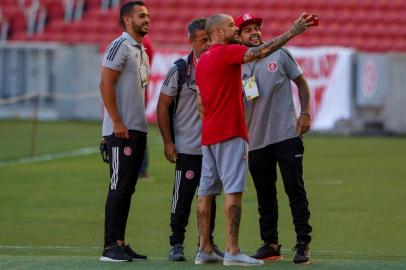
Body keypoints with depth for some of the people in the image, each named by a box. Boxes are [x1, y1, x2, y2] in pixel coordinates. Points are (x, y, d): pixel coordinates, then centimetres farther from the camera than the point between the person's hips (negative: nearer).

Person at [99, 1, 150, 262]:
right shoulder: (120, 46, -10)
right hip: (121, 130, -9)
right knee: (119, 187, -10)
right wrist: (117, 123, -20)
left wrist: (141, 125, 17)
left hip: (138, 129, 9)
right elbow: (106, 85, -16)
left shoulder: (142, 51, 18)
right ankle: (110, 247, -8)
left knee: (128, 188, 10)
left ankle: (120, 243, 13)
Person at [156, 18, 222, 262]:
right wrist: (168, 142, -6)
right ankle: (177, 244, 6)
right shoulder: (180, 70, -5)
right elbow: (163, 106, -1)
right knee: (183, 197, -2)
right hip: (187, 148, -4)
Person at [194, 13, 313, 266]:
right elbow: (261, 51, -21)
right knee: (234, 190, -11)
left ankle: (205, 250, 8)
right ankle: (232, 252, -16)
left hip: (208, 134, 9)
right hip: (230, 132, -9)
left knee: (206, 191, 7)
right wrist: (292, 31, -17)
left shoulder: (202, 59, 17)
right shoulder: (226, 52, -10)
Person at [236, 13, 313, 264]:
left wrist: (305, 114, -3)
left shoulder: (279, 54, 2)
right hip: (256, 141, 3)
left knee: (295, 189, -4)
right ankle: (270, 245, 15)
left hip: (287, 135, -2)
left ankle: (303, 244, -2)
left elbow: (301, 82, 8)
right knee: (265, 196, 8)